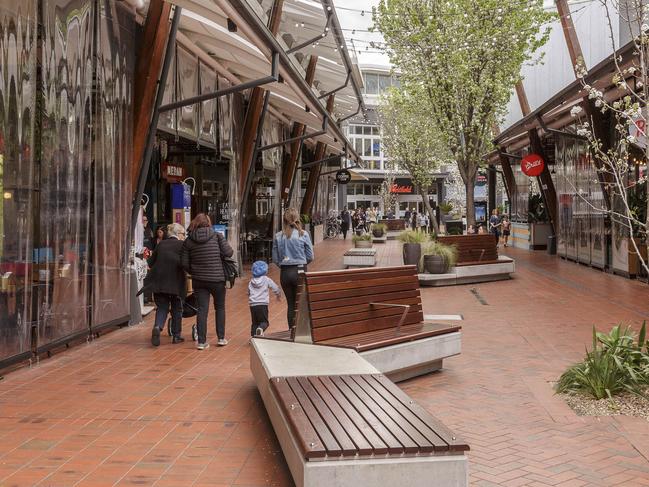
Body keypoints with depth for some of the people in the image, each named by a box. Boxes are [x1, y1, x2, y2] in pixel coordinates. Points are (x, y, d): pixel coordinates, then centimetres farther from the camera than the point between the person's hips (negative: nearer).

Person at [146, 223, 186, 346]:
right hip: (175, 282, -3)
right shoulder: (182, 245, -1)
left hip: (158, 281, 3)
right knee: (176, 308, 13)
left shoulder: (161, 244, 11)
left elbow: (150, 262, 13)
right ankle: (176, 335, 18)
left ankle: (157, 327, -17)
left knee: (162, 307, 10)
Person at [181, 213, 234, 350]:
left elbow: (184, 263, -1)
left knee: (202, 309, 5)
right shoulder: (217, 236, -5)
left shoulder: (188, 241, 0)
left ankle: (201, 341, 2)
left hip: (198, 280, 2)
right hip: (217, 279, -1)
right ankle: (221, 338, 18)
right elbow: (228, 252, -12)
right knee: (220, 307, 15)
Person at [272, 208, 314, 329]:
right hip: (299, 271, -2)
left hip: (284, 273, 3)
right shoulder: (303, 235, -8)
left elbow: (275, 259, 1)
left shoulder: (278, 236, -2)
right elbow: (310, 257, -2)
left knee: (290, 304, 12)